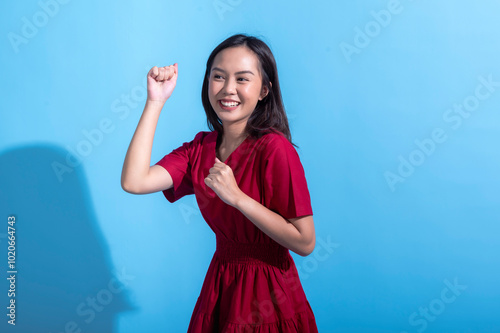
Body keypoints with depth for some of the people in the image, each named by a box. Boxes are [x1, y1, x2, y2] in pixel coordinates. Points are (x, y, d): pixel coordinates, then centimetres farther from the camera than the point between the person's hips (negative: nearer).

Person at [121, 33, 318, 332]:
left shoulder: (274, 149, -19)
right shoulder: (201, 147, -1)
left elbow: (305, 242, -21)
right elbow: (134, 181, -15)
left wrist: (237, 197, -26)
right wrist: (155, 102, -13)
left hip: (267, 294, -5)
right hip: (220, 285, 6)